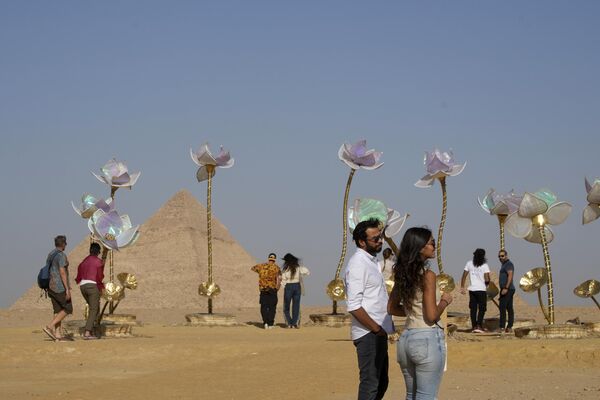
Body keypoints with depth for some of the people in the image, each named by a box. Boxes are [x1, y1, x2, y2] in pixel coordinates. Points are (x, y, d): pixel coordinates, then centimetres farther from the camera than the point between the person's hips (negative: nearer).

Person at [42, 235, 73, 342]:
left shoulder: (50, 255, 13)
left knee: (58, 310, 9)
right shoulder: (61, 255, -15)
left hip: (51, 286, 9)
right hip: (60, 287, -9)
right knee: (68, 309, -1)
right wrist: (67, 289, -21)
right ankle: (49, 327, -11)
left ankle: (58, 335, 4)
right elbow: (62, 272, -21)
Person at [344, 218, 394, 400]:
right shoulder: (358, 264, -15)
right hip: (368, 334, -10)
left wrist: (383, 329, 14)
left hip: (378, 332, 10)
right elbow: (354, 307, -22)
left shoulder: (371, 261, 15)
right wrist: (376, 329, -17)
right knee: (370, 384, -7)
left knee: (381, 383, 15)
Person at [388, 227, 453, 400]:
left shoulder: (403, 274, 8)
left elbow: (392, 308, 17)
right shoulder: (427, 275, -14)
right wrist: (445, 301, 0)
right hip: (427, 338, -8)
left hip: (406, 338, 8)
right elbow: (432, 316, -17)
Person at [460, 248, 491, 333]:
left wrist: (462, 287, 9)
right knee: (482, 308, 4)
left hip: (472, 289, 4)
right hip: (481, 289, -4)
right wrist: (486, 284, 11)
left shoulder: (469, 264, 4)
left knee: (473, 308, 9)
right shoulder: (484, 266, -7)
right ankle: (479, 326, -7)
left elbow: (464, 276, 3)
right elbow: (487, 279, -11)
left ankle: (474, 326, 9)